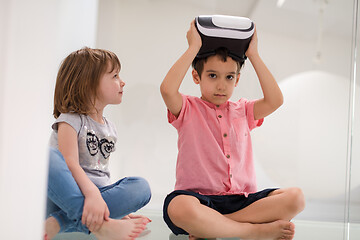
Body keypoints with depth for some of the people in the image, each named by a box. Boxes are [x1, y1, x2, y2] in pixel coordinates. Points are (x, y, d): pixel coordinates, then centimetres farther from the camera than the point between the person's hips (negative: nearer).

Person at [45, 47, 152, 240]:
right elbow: (70, 163, -18)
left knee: (140, 187, -21)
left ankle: (59, 223, -33)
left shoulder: (109, 128, 20)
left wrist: (121, 207, 14)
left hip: (97, 193, 6)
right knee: (48, 156, -33)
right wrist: (92, 193, -36)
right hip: (66, 194, -6)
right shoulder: (70, 120, -2)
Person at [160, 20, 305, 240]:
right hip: (199, 198, -4)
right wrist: (194, 47, -7)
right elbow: (168, 89, -15)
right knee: (179, 208, -40)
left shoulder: (242, 111, 20)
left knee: (295, 197, -21)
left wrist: (253, 54, 6)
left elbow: (275, 100, 2)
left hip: (242, 200, 5)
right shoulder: (188, 109, 7)